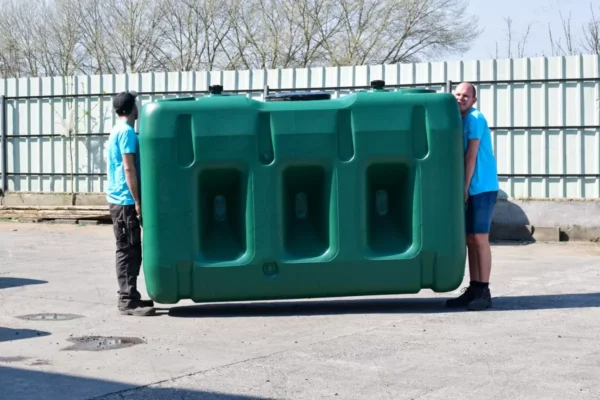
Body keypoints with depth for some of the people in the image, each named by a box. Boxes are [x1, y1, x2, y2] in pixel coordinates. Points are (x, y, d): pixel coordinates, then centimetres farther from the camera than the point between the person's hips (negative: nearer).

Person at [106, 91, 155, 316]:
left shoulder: (119, 131, 18)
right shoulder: (126, 131, -13)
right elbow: (129, 168, -19)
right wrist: (138, 201, -18)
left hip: (121, 199, 10)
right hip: (125, 200, -10)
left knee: (131, 251, 13)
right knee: (128, 251, -8)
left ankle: (129, 297, 18)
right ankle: (128, 301, -7)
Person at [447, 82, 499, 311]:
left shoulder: (474, 118, -10)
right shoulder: (460, 120, 15)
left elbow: (472, 156, -14)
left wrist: (465, 188, -15)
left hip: (481, 188, -8)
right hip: (469, 189, 8)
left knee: (480, 239, -7)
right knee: (470, 240, 9)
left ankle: (484, 292, -4)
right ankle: (474, 290, 14)